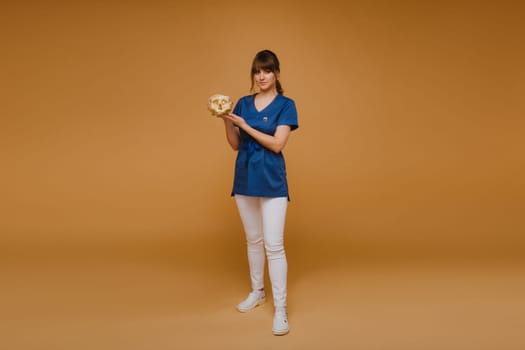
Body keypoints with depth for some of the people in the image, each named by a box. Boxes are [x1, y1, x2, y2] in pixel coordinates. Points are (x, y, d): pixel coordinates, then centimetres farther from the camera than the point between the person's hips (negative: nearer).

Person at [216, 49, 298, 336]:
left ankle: (280, 309, 0)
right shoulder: (243, 103, 9)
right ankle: (257, 292, 32)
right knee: (253, 240, 16)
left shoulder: (286, 105, -5)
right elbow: (235, 145, 9)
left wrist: (244, 125, -16)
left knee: (274, 244, -7)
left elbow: (277, 144, -14)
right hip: (244, 179, 5)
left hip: (271, 181, -5)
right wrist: (227, 121, -7)